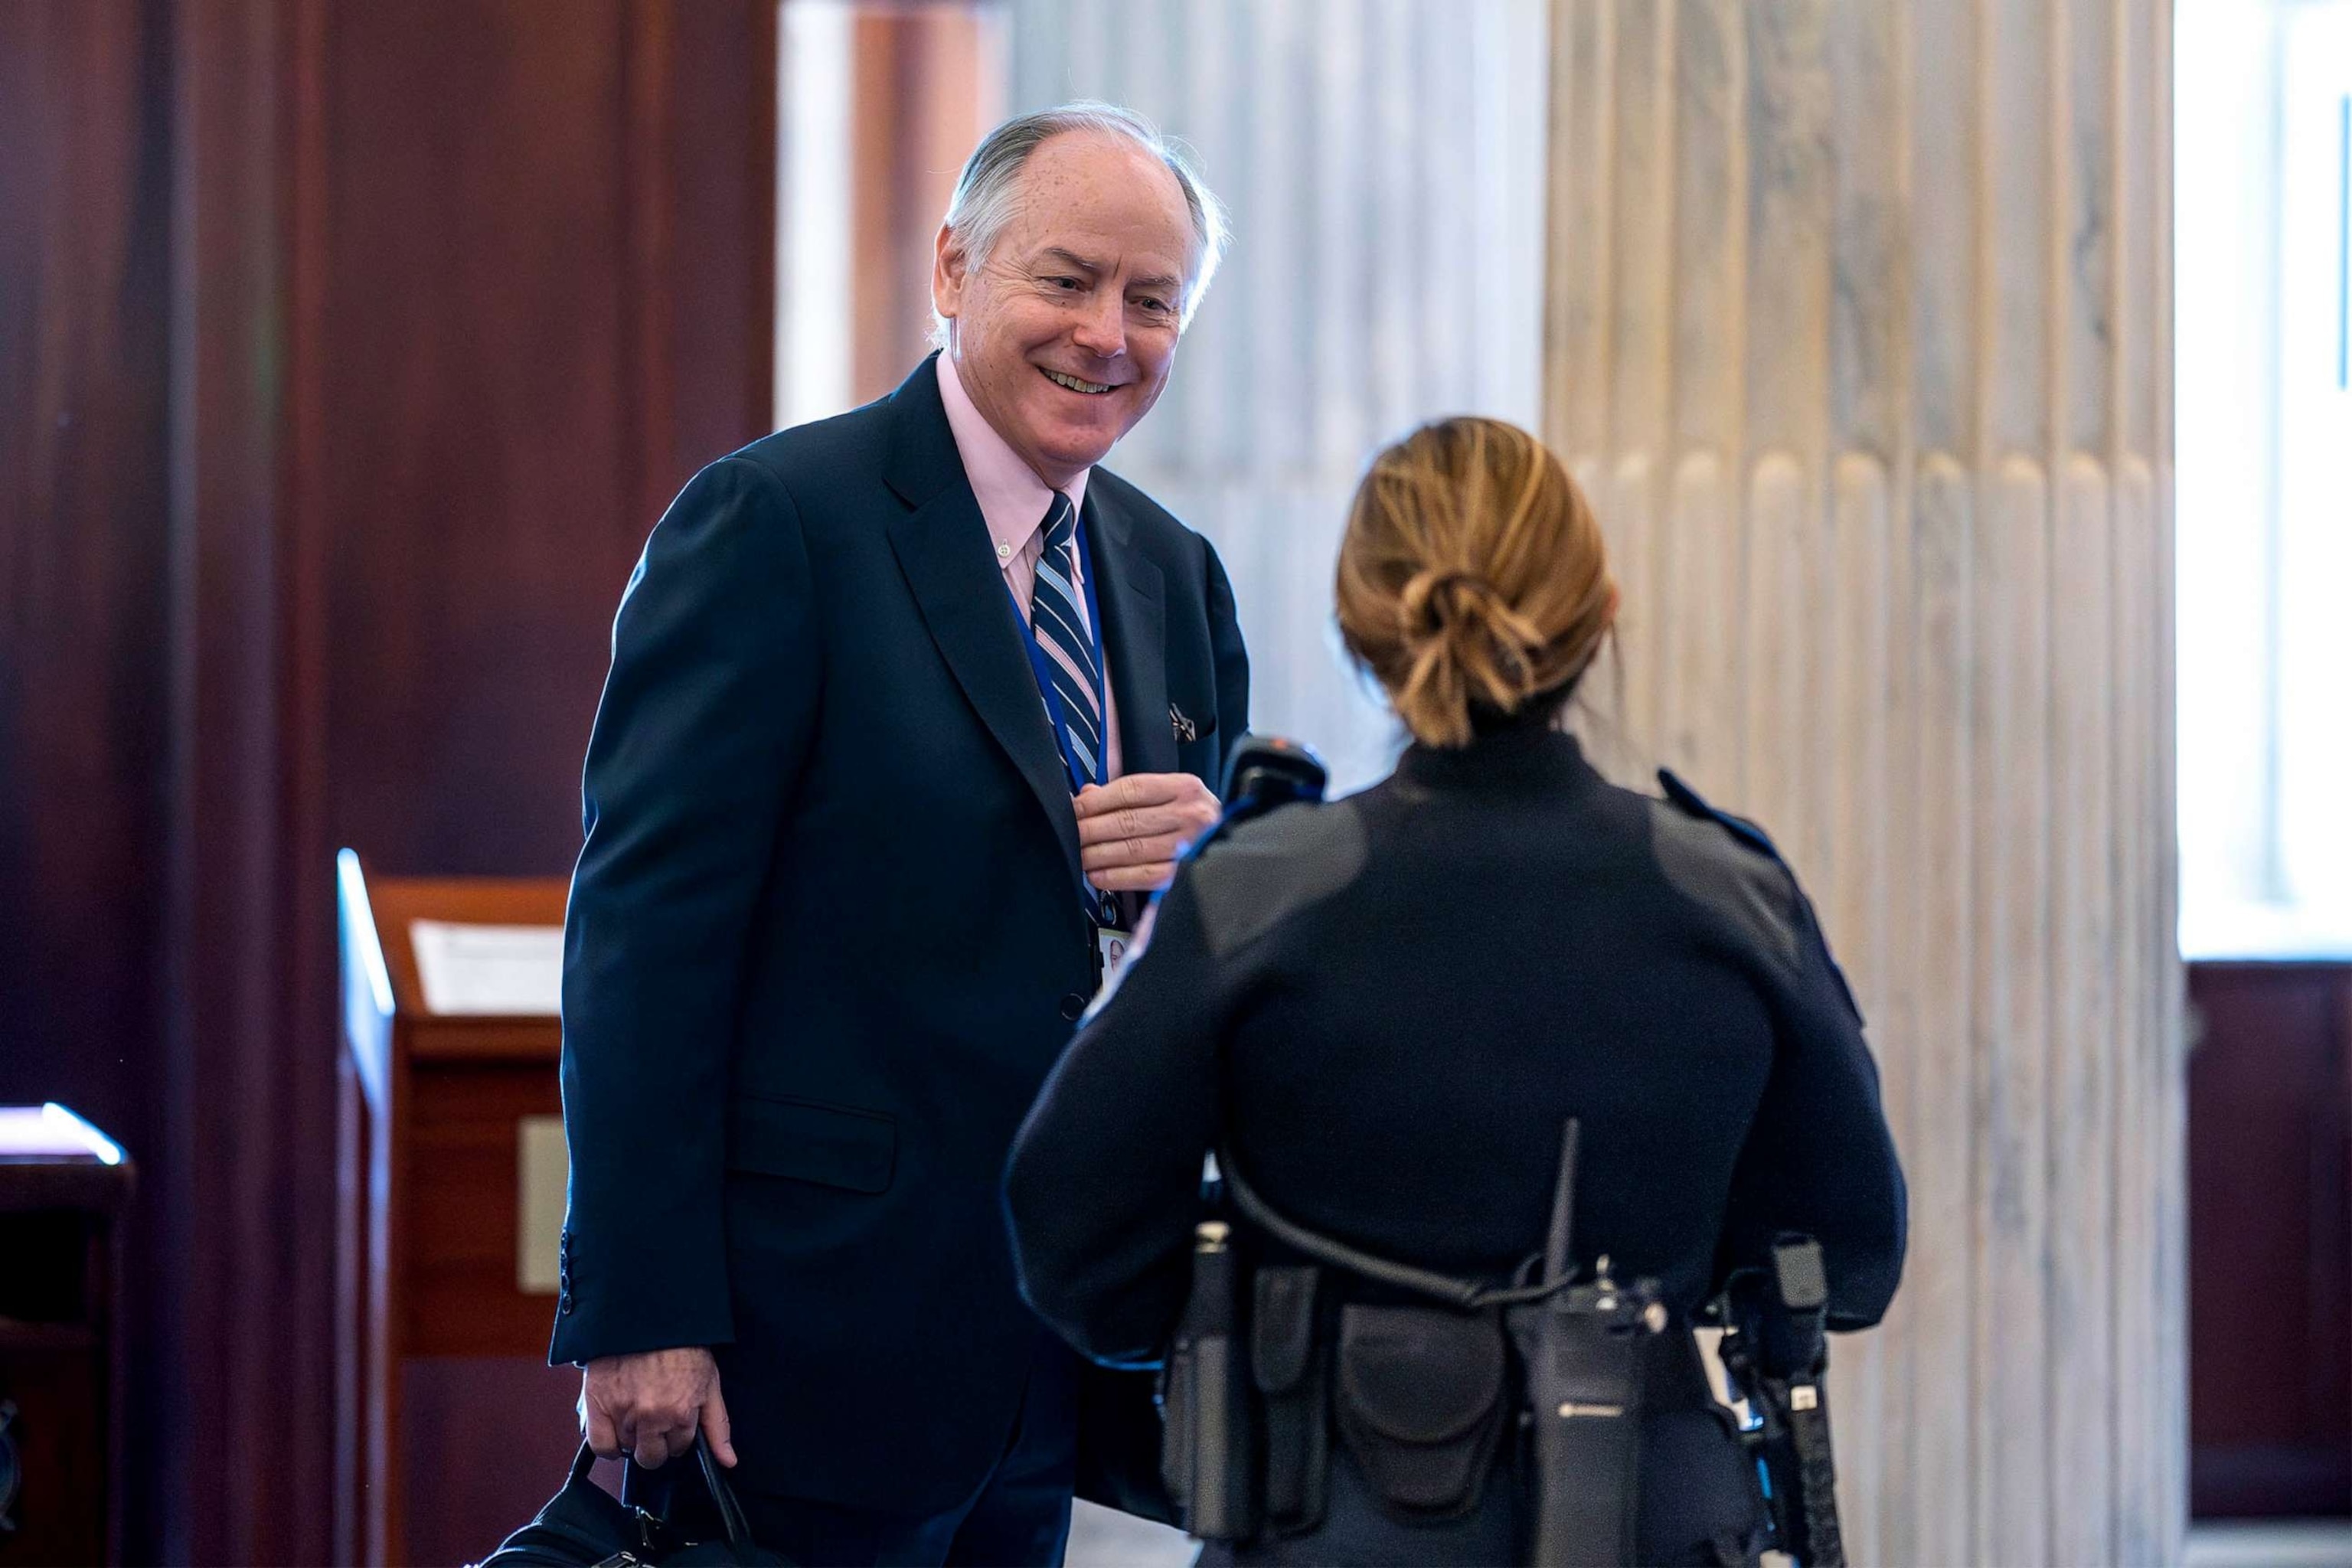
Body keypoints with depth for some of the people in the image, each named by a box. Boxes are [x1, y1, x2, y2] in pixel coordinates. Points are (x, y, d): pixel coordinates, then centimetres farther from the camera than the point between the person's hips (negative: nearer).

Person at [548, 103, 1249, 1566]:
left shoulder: (1176, 576, 12)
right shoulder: (774, 521, -9)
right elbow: (647, 932, -14)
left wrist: (1211, 851, -9)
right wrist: (637, 1317, -19)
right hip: (817, 1335, -7)